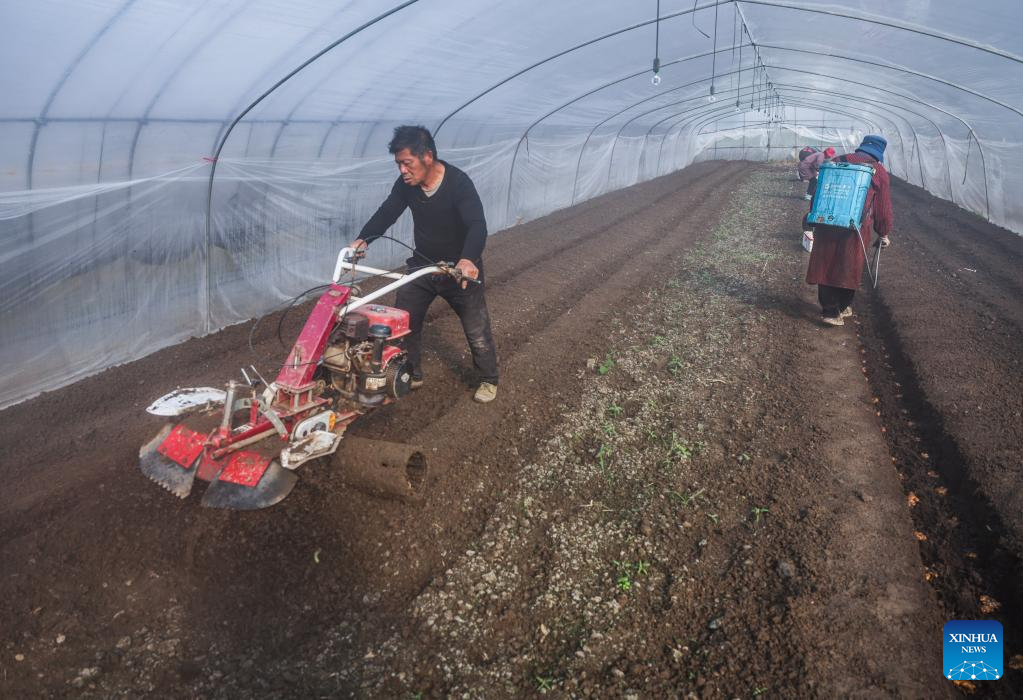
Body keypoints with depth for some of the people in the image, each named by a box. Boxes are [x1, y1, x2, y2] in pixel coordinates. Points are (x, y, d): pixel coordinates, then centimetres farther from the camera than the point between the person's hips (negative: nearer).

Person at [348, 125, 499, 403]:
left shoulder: (458, 183, -28)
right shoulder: (406, 183, -11)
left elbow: (477, 226, -39)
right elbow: (386, 213, -5)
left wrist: (468, 259, -59)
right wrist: (363, 239, -25)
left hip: (461, 269, -5)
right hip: (422, 265, 5)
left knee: (477, 330, 5)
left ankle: (489, 380, 26)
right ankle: (411, 375, 28)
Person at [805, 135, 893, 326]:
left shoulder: (836, 162, 13)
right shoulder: (878, 171, 5)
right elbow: (883, 206, 8)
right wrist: (884, 233, 16)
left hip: (826, 223, 2)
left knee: (827, 266, 6)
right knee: (849, 268, 12)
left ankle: (829, 310, 6)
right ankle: (844, 307, 23)